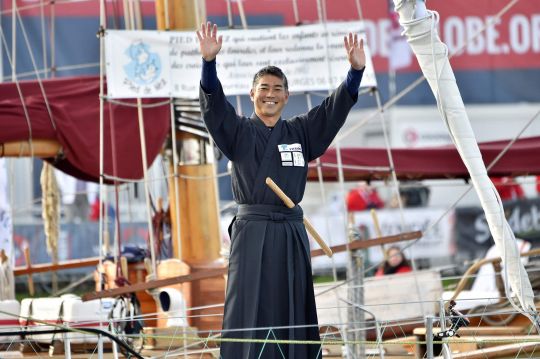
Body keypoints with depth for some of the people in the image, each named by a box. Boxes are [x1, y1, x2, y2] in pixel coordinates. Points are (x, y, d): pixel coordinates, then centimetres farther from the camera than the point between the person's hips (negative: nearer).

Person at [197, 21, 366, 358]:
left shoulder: (301, 132, 12)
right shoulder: (238, 131, 3)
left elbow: (336, 107, 4)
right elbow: (213, 103, -13)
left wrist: (356, 70, -13)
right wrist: (209, 61, -31)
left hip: (291, 232, 3)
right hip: (252, 231, -3)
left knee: (293, 312, 4)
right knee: (250, 313, -6)